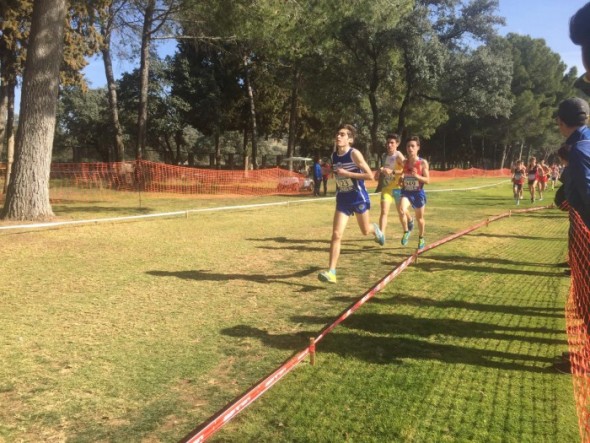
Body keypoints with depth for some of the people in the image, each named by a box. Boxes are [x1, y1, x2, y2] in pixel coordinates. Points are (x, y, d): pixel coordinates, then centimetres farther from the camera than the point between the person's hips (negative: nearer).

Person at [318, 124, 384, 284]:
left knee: (365, 230, 16)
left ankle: (376, 229, 56)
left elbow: (370, 175, -21)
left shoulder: (354, 154, -16)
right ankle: (331, 272, -9)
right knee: (336, 235, -8)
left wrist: (347, 173, -24)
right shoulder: (334, 156, 2)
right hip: (342, 199, 4)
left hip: (359, 198, -4)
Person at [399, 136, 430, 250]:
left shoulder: (423, 163, -9)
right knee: (402, 211, -27)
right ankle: (406, 232, -2)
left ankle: (421, 238, 37)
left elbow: (427, 180, -10)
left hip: (418, 193, -2)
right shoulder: (404, 162, 0)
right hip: (406, 192, 2)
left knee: (419, 218, 13)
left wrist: (417, 176, -26)